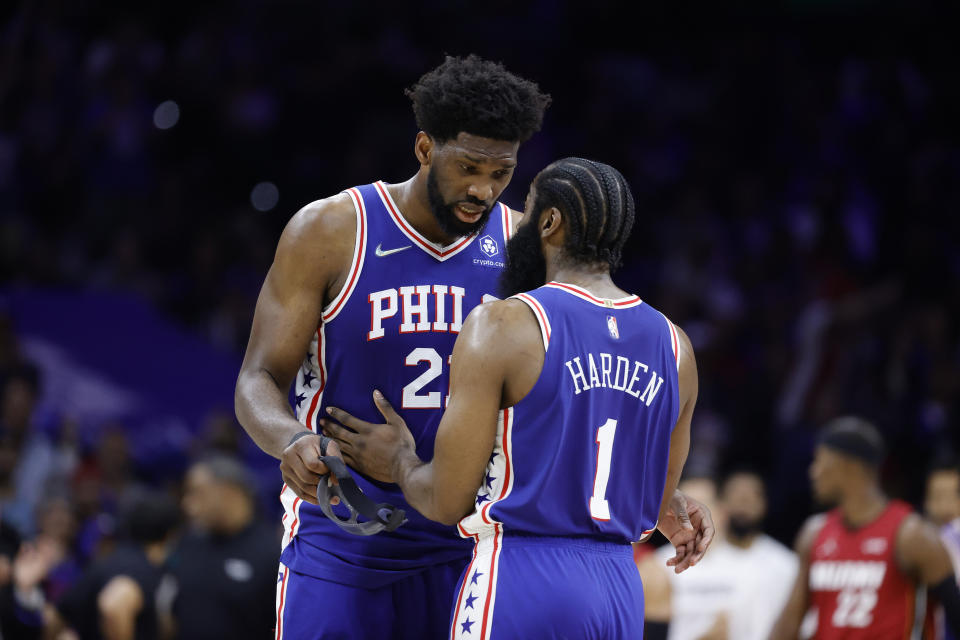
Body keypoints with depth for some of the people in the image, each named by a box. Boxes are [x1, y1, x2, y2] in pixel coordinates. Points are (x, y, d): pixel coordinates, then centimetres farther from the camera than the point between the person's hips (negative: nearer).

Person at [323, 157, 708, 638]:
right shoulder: (673, 346, 8)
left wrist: (399, 464, 13)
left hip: (519, 581, -6)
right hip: (622, 594, 6)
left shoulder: (500, 327, -8)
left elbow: (447, 501, -8)